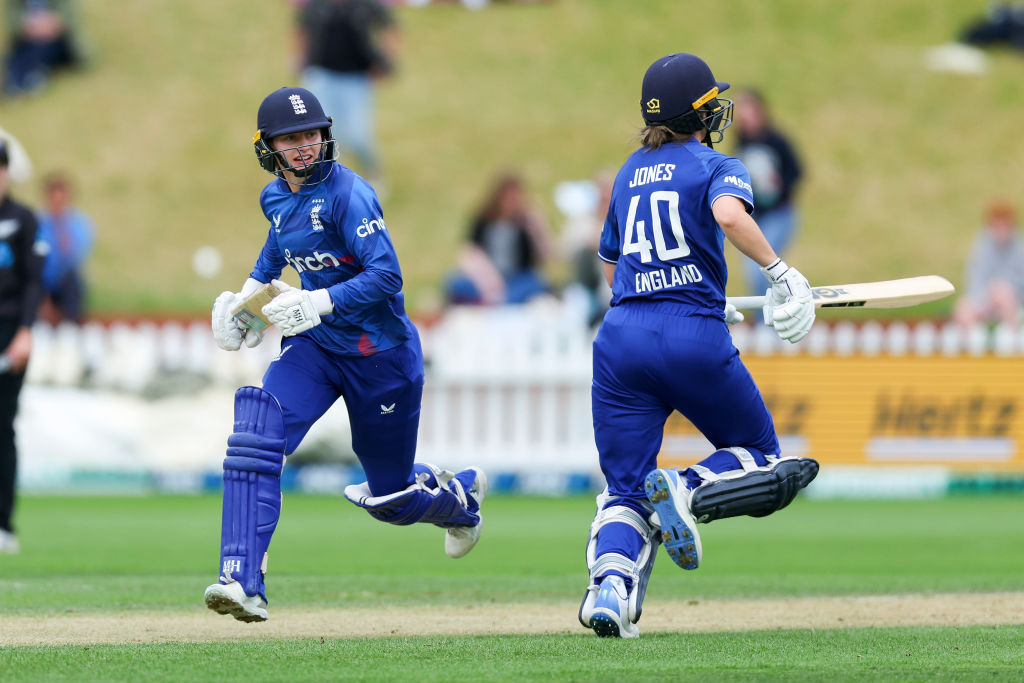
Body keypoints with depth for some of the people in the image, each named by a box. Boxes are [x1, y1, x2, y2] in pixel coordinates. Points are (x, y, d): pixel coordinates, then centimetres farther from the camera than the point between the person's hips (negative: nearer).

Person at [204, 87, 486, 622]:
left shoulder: (346, 193, -21)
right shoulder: (275, 197, 2)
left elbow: (387, 277, -28)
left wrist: (317, 303, -36)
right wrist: (247, 295, 16)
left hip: (380, 352, -6)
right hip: (316, 345, 6)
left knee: (391, 496, 8)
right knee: (257, 427, -23)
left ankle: (460, 496, 46)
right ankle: (244, 583, -28)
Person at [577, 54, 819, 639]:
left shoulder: (630, 174, 20)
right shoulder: (716, 167, 2)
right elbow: (729, 215, -22)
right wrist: (779, 270, -16)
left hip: (622, 338, 5)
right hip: (696, 340, -4)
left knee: (625, 492, 3)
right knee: (761, 459, 14)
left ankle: (610, 583, -27)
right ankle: (689, 489, -18)